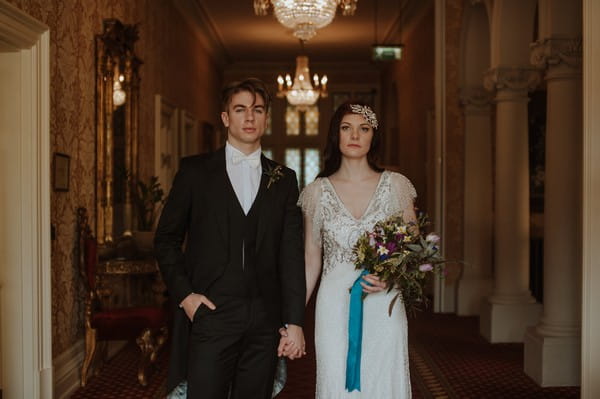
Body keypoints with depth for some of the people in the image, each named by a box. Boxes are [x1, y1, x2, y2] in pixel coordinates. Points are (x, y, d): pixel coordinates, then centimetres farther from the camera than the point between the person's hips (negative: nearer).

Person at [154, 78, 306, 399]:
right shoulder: (195, 171, 4)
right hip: (210, 316, -2)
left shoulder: (284, 180, 9)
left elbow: (292, 254, 4)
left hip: (265, 321, 2)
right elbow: (166, 239, 7)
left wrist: (294, 322, -2)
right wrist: (184, 294, -6)